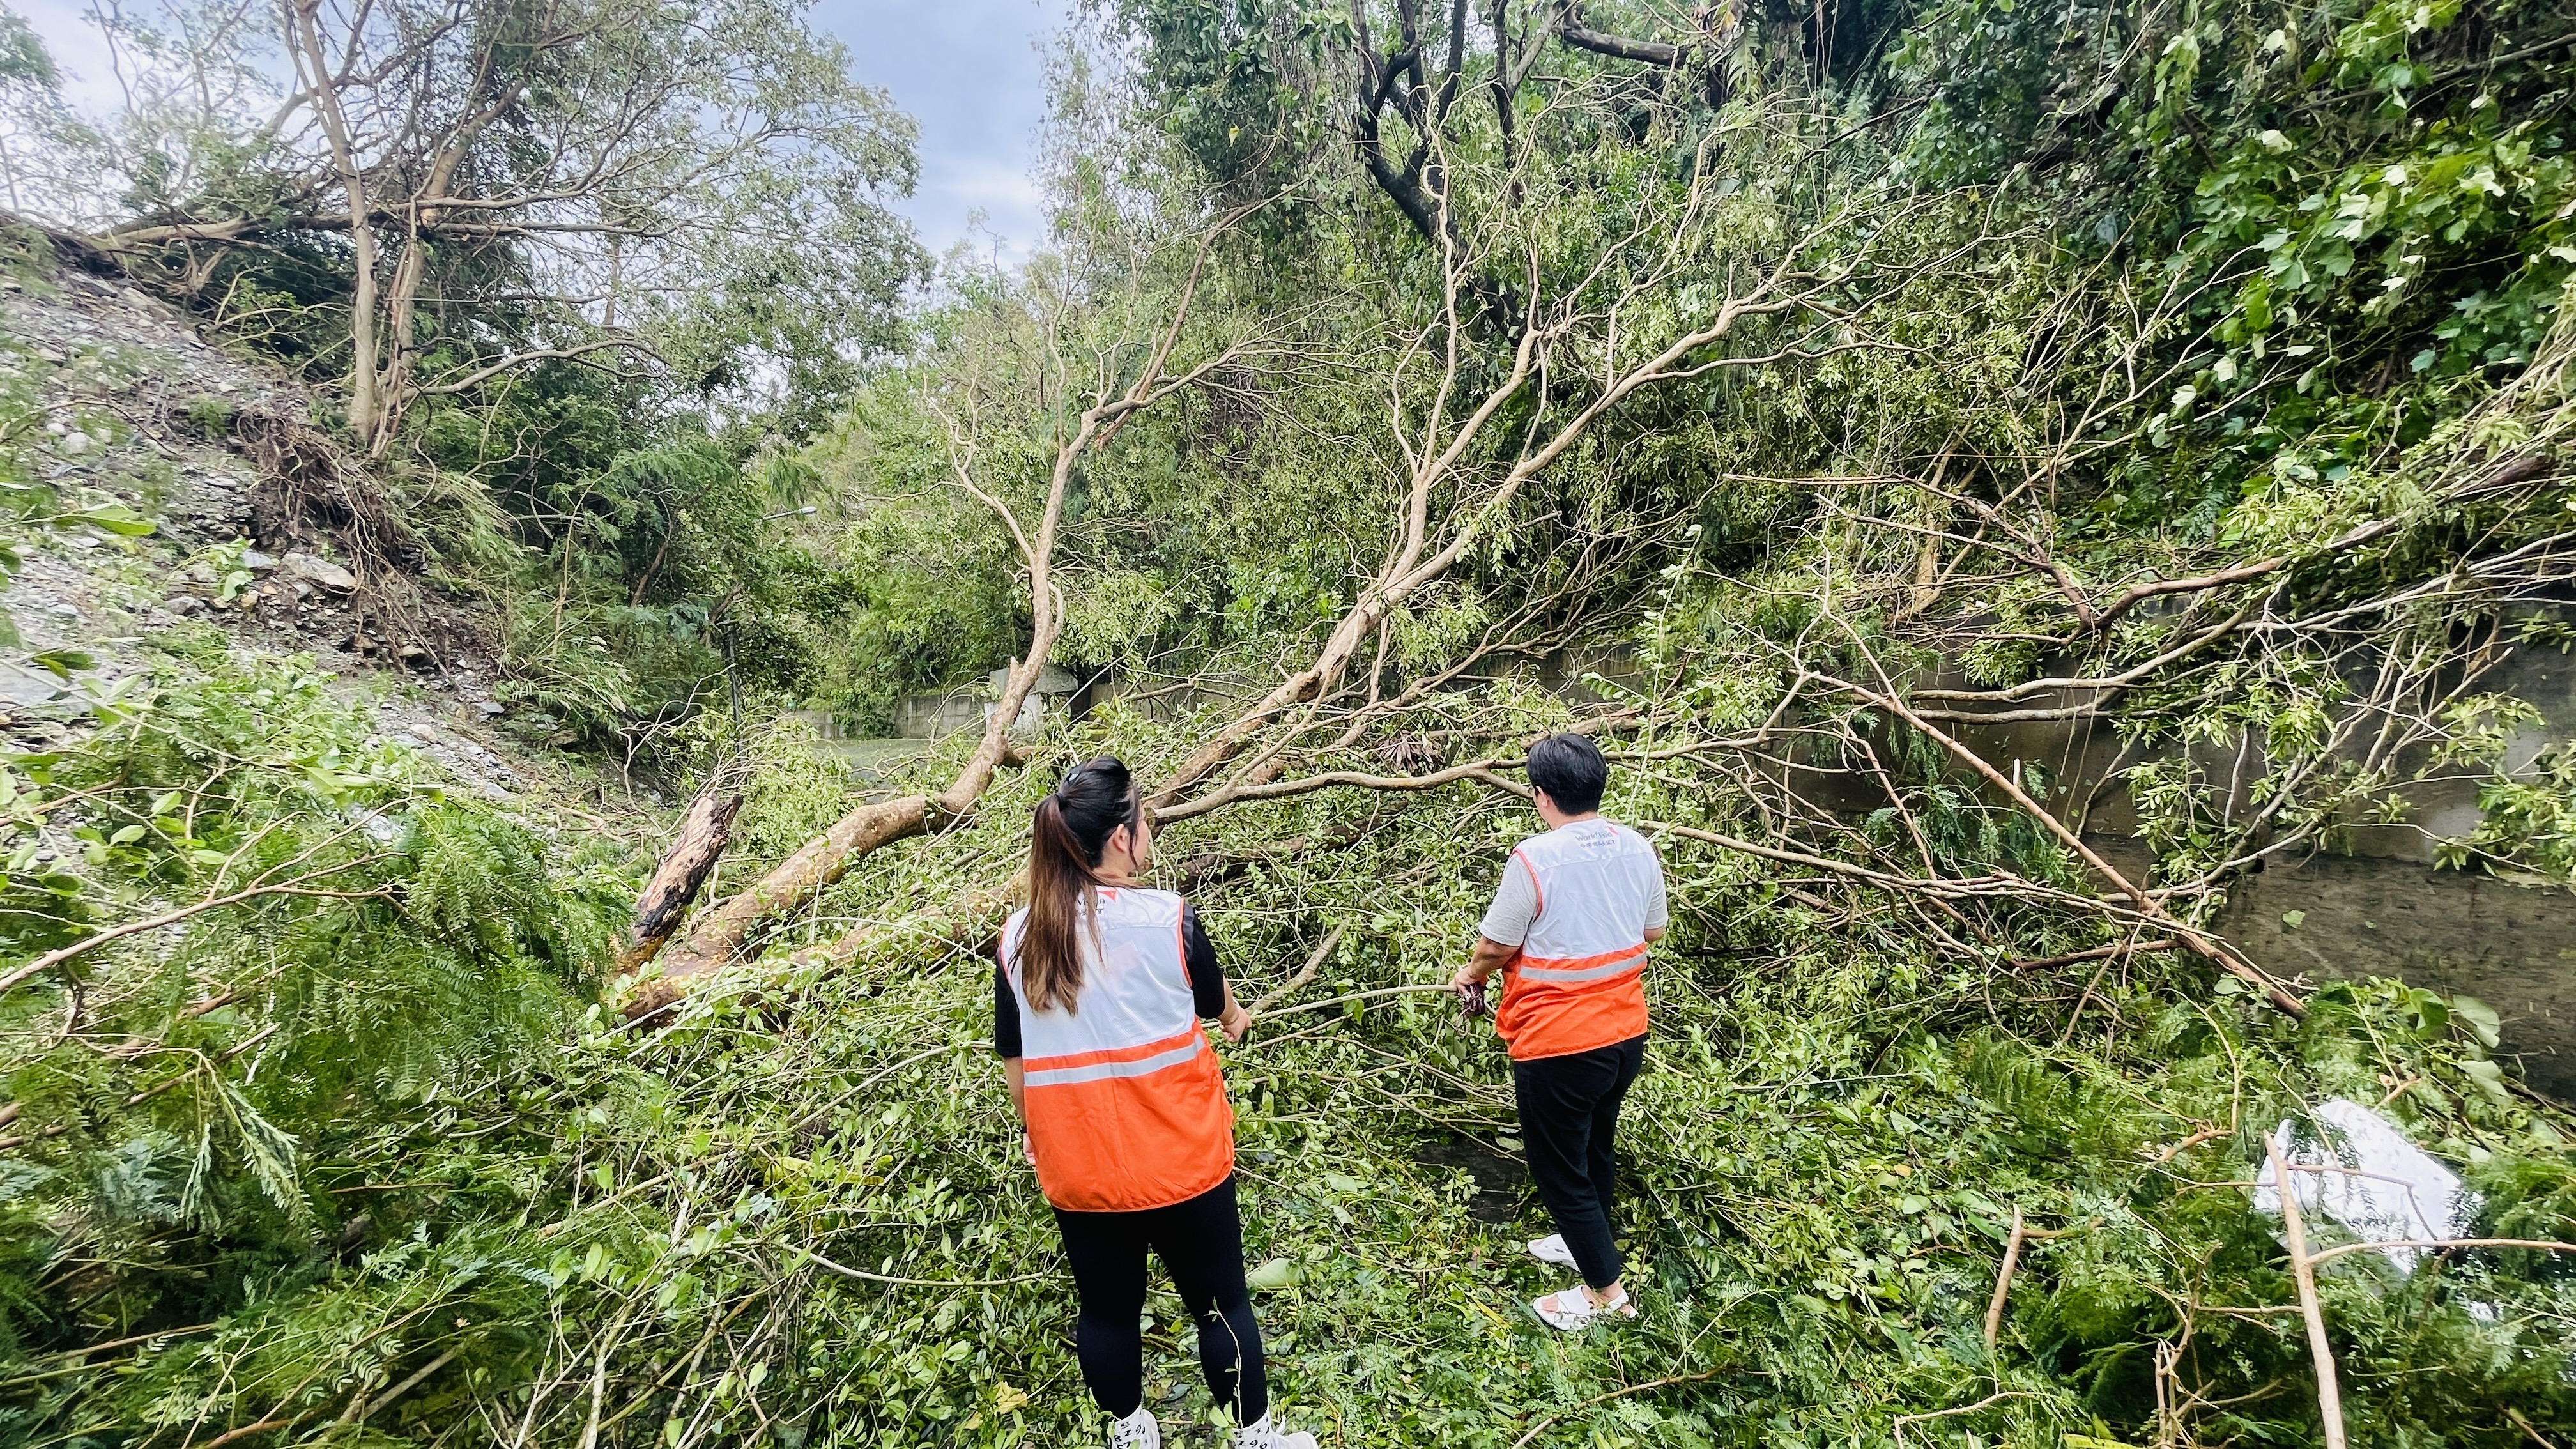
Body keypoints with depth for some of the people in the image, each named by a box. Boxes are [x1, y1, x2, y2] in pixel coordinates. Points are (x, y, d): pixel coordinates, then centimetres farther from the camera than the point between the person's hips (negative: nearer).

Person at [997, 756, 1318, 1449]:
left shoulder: (1019, 936, -6)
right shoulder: (1169, 917, -16)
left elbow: (1014, 1059, 3)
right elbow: (1213, 1000, 4)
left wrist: (1033, 1133, 20)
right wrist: (1236, 1016, 27)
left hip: (1076, 1167, 4)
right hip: (1179, 1160, -3)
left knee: (1106, 1308, 24)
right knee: (1220, 1303, 17)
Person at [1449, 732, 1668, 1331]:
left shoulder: (1534, 859, -24)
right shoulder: (1637, 849, -5)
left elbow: (1495, 946, -14)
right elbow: (1653, 931, 9)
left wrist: (1471, 976, 7)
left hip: (1557, 1046, -7)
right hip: (1626, 1033, 7)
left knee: (1560, 1169, 14)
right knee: (1596, 1148, 27)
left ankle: (1606, 1290, 28)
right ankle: (1585, 1243, 49)